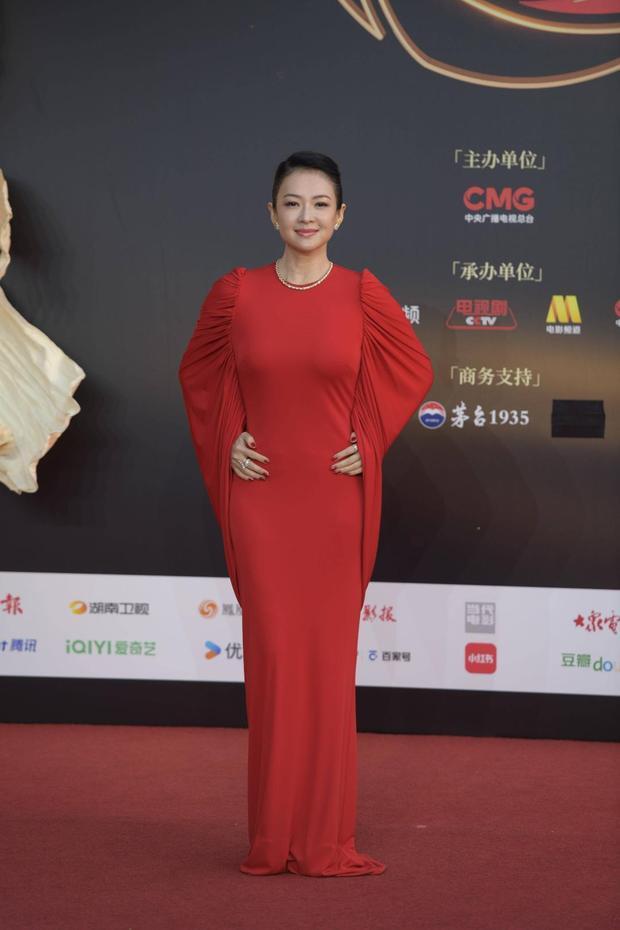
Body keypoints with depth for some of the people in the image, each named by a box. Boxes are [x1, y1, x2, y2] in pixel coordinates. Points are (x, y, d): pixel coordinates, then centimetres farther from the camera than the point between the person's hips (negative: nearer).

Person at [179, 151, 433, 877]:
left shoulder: (363, 294, -1)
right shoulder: (236, 293, 1)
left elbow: (413, 371, 11)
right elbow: (197, 372, 15)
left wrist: (371, 442, 1)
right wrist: (226, 442, 3)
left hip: (334, 498, 0)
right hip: (260, 497, 0)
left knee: (329, 656, 2)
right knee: (271, 654, 2)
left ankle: (325, 837, 12)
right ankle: (272, 838, 12)